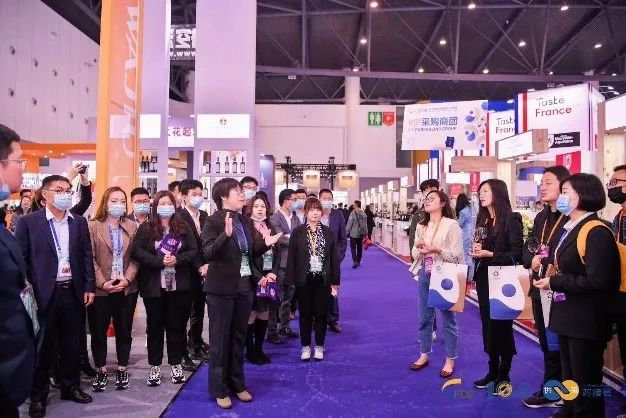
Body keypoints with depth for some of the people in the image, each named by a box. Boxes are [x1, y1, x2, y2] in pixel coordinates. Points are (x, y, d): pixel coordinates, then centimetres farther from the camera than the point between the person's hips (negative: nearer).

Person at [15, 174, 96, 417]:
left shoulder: (79, 222, 7)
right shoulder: (28, 222, -3)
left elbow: (87, 256, 8)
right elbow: (19, 259, -4)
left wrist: (89, 287, 3)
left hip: (74, 292, 3)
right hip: (44, 294, -3)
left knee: (73, 343, 13)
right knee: (42, 346, 8)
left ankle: (70, 386, 29)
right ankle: (38, 394, 23)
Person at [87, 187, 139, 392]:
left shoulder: (132, 227, 5)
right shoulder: (93, 226, -2)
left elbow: (135, 257, 2)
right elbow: (90, 258, -6)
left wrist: (127, 279, -11)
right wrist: (102, 282, -14)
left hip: (127, 288, 2)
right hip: (100, 289, -2)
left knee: (124, 331, 10)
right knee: (98, 331, 7)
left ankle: (122, 369, 24)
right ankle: (101, 371, 23)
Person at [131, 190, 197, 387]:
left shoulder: (183, 228, 6)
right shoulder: (146, 228, -1)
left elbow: (193, 251, 1)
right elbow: (137, 251, -10)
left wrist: (177, 259, -16)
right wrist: (160, 261, -19)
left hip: (178, 286, 2)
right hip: (153, 286, -1)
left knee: (177, 325, 9)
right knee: (155, 326, 8)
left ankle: (176, 365, 22)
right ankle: (155, 367, 20)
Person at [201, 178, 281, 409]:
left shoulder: (246, 221, 7)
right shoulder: (213, 221, -12)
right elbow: (208, 253, -22)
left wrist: (265, 244, -7)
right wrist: (226, 234, -36)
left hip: (244, 286, 6)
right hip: (221, 288, -6)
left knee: (238, 337, 17)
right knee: (220, 339, 6)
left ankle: (237, 384, 31)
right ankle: (219, 389, 21)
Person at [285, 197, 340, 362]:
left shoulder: (328, 232, 3)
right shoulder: (298, 232, -2)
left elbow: (334, 257, 4)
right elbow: (291, 257, -3)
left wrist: (335, 281, 1)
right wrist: (291, 280, -7)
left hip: (323, 280, 1)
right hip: (304, 280, -1)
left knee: (321, 314, 7)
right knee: (305, 314, 8)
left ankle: (319, 347, 22)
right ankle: (305, 347, 22)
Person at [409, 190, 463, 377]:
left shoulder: (451, 225, -9)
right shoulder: (421, 226, 10)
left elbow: (456, 255, -13)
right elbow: (415, 254, 10)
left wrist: (437, 249, -23)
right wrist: (419, 249, -11)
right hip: (425, 275, 6)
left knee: (448, 318, 5)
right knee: (424, 317, 15)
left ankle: (450, 360, 18)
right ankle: (424, 354, 29)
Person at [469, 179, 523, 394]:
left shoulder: (511, 219, -10)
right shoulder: (482, 220, 10)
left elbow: (517, 254, -13)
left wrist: (490, 254, -19)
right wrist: (476, 251, -2)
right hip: (483, 278, 6)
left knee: (502, 325, 3)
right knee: (488, 324, 11)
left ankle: (504, 374, 18)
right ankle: (493, 370, 24)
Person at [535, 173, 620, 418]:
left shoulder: (596, 232, -20)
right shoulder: (570, 229, 10)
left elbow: (597, 281, -27)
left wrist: (554, 283, -19)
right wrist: (551, 271, 2)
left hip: (586, 321, -9)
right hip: (567, 315, 9)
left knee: (586, 381, 7)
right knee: (569, 376, 24)